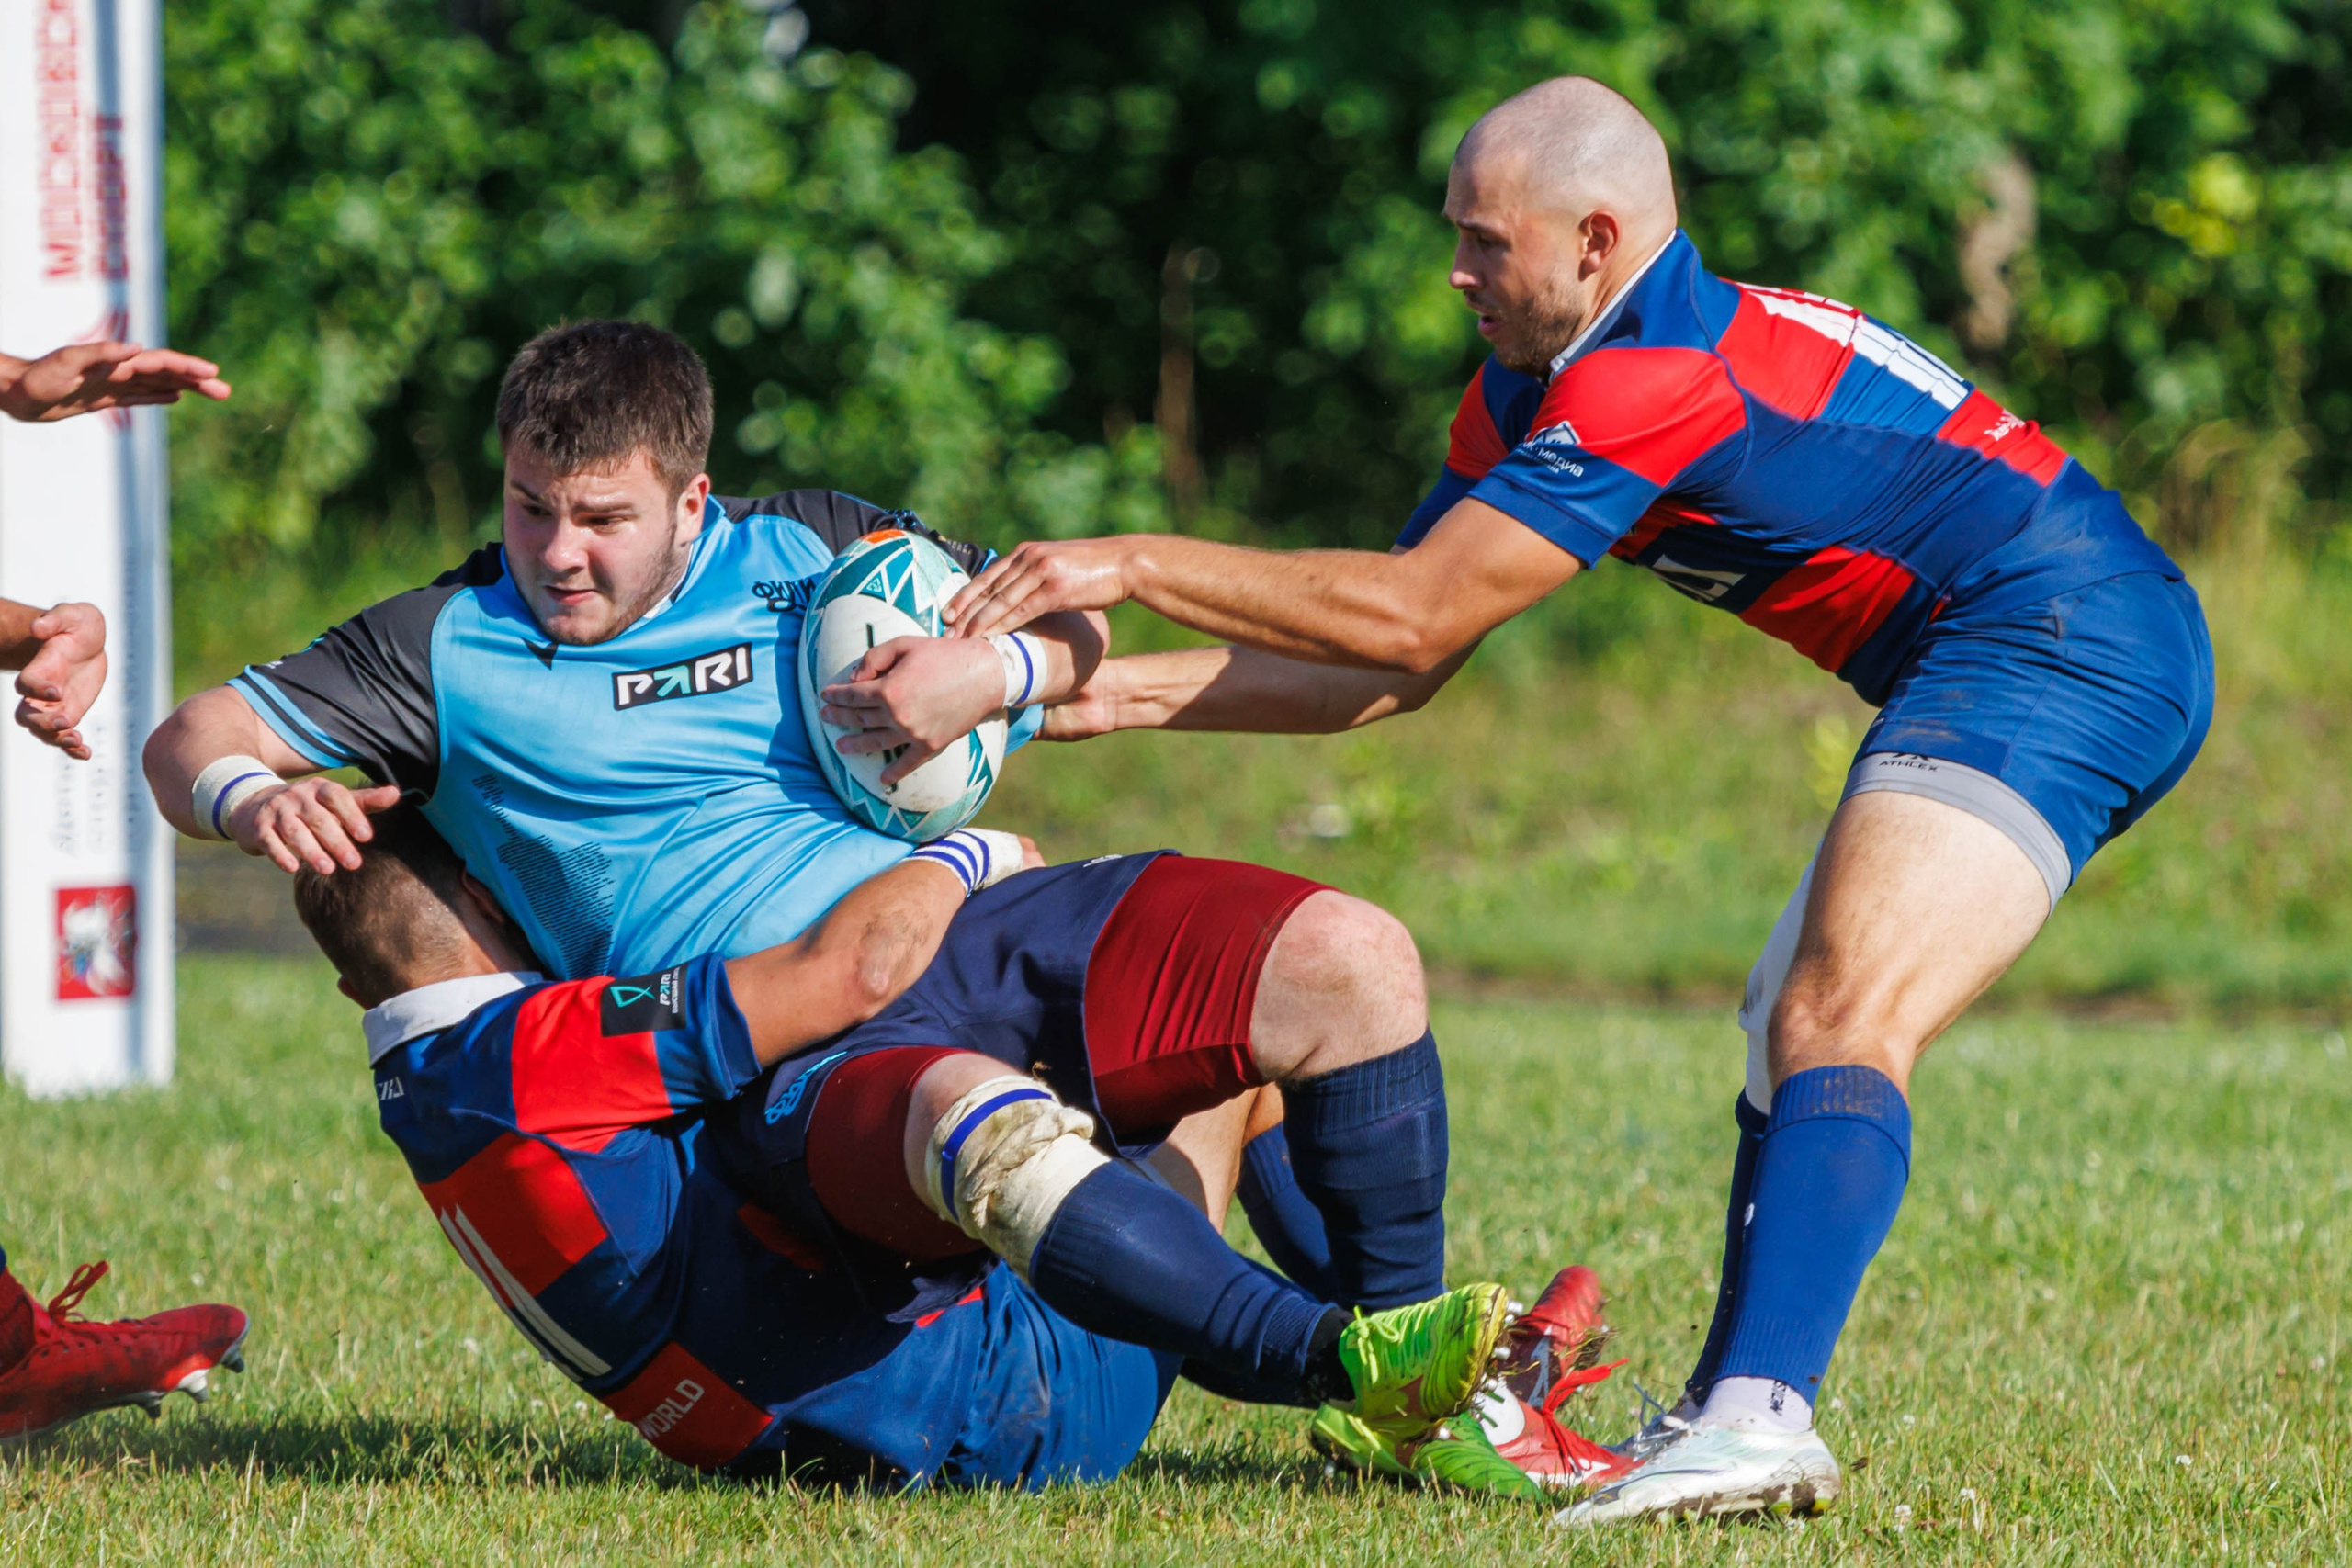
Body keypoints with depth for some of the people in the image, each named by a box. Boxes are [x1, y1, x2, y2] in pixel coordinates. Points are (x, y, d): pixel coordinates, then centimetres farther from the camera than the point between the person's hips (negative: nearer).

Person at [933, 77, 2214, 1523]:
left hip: (2060, 640, -11)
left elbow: (1409, 615, -19)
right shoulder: (1526, 397, 13)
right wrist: (1128, 690, 5)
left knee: (1840, 1024, -24)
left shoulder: (1656, 375, -19)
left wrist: (1135, 565, -13)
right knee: (1797, 1021, 15)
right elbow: (1387, 673, 14)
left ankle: (1758, 1416, -39)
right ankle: (1733, 1412, 14)